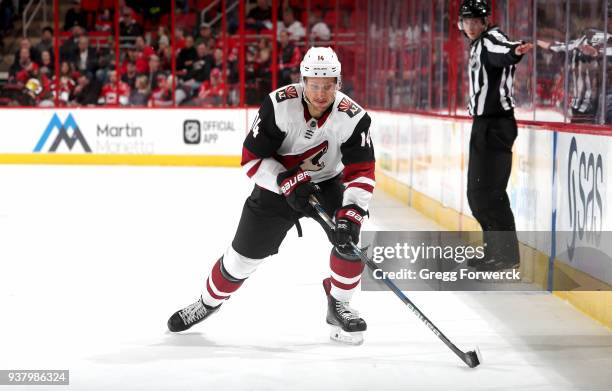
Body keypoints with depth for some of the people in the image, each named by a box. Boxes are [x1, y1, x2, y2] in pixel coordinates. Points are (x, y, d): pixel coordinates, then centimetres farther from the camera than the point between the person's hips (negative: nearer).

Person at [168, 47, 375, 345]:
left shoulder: (353, 117, -24)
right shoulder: (279, 105, -28)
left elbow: (361, 173, -24)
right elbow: (251, 158, -22)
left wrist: (350, 215, -38)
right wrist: (288, 183, -33)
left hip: (326, 183, 1)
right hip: (277, 183, -1)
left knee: (349, 240, -22)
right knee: (243, 255, 5)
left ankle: (339, 306, 3)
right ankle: (209, 301, 33)